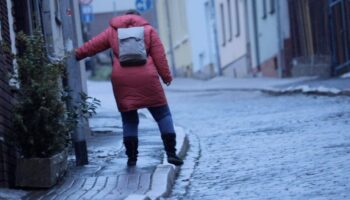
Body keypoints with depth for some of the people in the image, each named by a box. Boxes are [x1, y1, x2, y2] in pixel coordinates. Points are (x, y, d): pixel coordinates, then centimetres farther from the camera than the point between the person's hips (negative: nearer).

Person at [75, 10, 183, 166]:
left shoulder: (112, 31, 16)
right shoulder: (148, 29, 13)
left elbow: (91, 46, 16)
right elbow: (159, 56, 6)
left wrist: (75, 55, 27)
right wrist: (166, 76, 12)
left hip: (121, 80, 1)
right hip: (146, 78, -1)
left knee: (129, 119, 13)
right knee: (162, 114, 7)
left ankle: (132, 156, 8)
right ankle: (171, 153, -2)